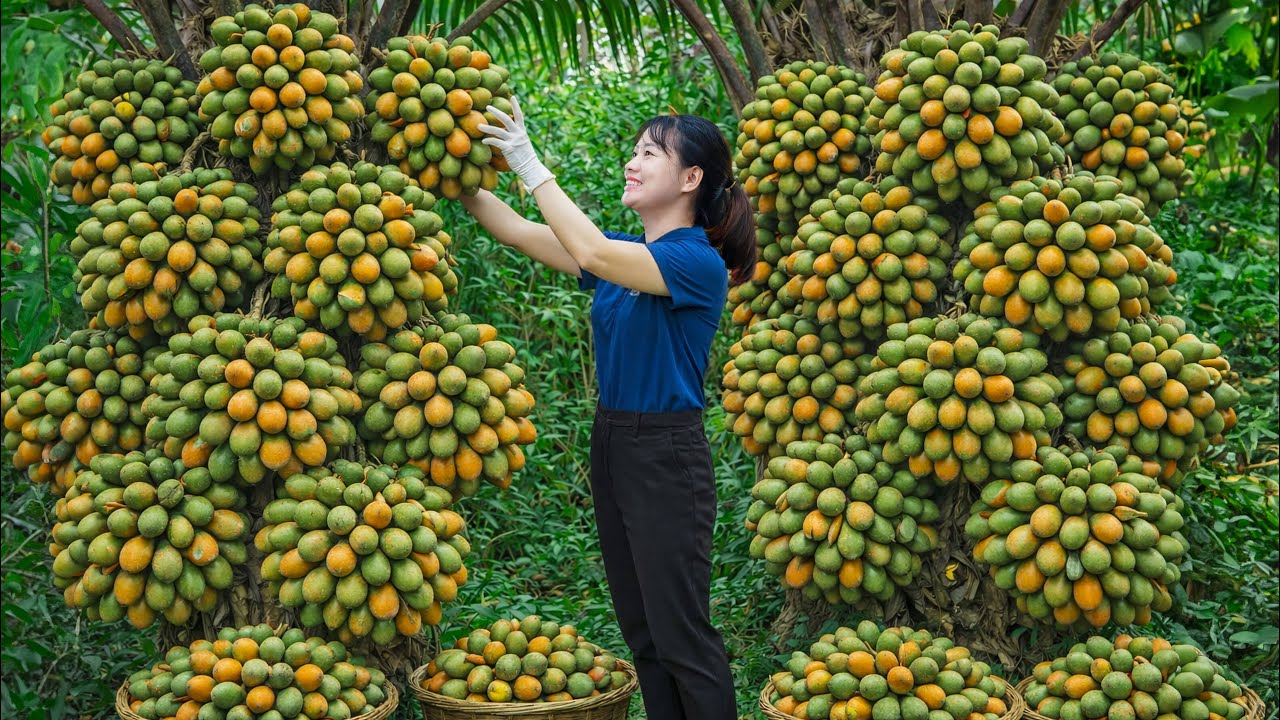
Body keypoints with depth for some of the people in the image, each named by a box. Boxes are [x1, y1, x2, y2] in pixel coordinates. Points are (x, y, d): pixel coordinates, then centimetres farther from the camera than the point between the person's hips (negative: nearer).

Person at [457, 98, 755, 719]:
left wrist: (529, 164, -24)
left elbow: (593, 253, -27)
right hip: (611, 441, 8)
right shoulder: (625, 254, 9)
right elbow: (522, 234, 7)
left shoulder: (698, 262, -15)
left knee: (683, 636, -2)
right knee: (641, 632, 15)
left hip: (667, 456, -8)